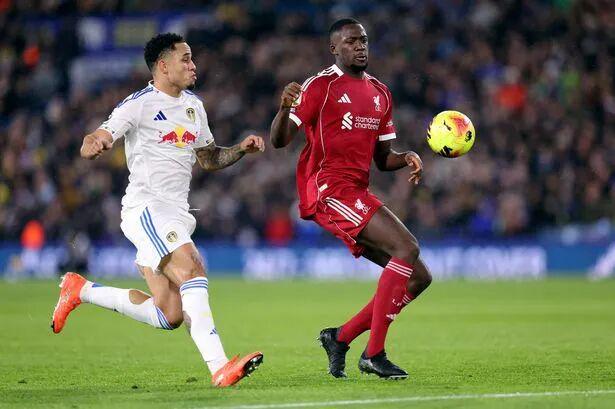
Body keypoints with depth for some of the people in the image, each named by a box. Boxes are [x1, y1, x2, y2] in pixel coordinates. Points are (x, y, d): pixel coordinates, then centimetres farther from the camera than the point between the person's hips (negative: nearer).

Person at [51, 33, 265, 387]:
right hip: (146, 208, -8)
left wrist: (241, 149, 7)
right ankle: (219, 367, -38)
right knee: (192, 270, -30)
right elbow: (88, 146, -11)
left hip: (176, 216, 8)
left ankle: (80, 290, 20)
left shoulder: (194, 105, 17)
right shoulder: (139, 104, -6)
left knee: (170, 316, 1)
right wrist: (96, 144, -36)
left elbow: (209, 158, 27)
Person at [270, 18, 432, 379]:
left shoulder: (379, 93, 19)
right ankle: (374, 353, -22)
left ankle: (341, 338, 9)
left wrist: (406, 159, 0)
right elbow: (279, 141, -10)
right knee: (407, 248, -24)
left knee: (418, 278, 4)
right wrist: (285, 107, -31)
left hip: (358, 194, 8)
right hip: (328, 189, -8)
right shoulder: (320, 86, -4)